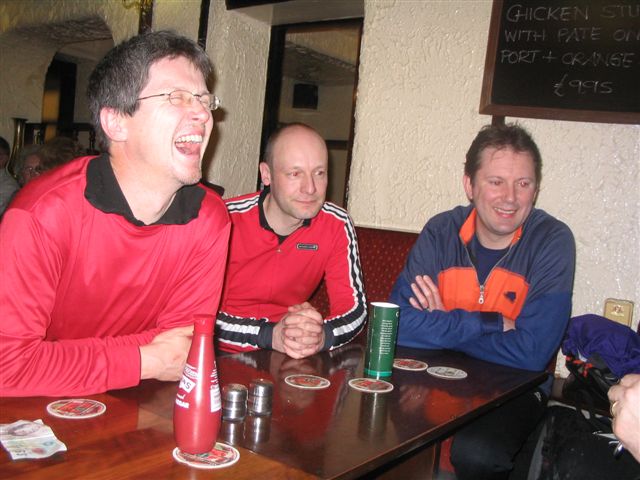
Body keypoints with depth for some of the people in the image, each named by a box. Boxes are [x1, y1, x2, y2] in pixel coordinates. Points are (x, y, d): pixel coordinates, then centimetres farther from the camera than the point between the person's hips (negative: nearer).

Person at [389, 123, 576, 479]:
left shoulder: (553, 241, -12)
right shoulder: (441, 232, -5)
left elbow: (530, 353, -20)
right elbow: (400, 325, -16)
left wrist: (441, 326, -14)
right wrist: (493, 323, -18)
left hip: (514, 386, -2)